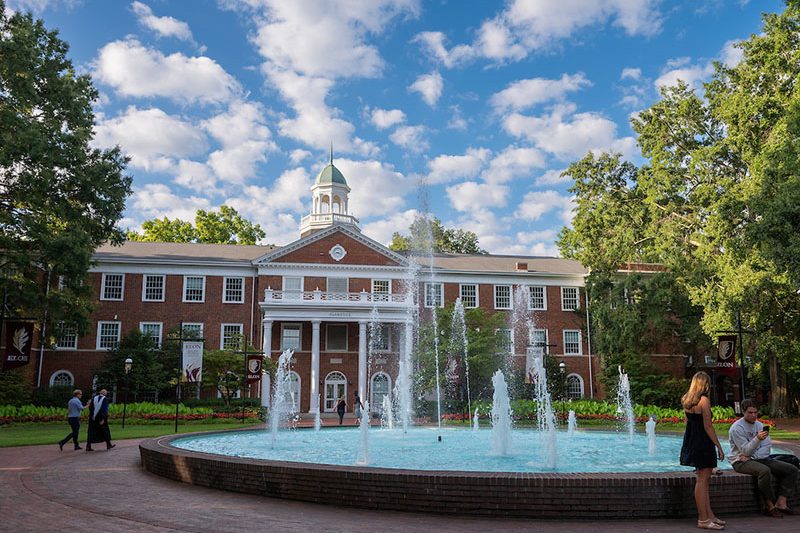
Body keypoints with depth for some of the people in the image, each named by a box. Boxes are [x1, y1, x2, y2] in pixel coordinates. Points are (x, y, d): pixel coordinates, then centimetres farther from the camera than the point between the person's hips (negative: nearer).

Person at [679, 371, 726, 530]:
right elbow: (708, 426, -16)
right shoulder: (704, 400, -14)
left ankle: (709, 516, 20)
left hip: (692, 442, 8)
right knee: (702, 480, -4)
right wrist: (719, 447, -11)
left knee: (703, 479, 14)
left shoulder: (686, 400, 10)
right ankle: (703, 520, 0)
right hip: (703, 443, -8)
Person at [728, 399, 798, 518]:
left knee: (792, 470, -6)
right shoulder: (736, 428, -11)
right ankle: (770, 506, -21)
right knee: (765, 470, -37)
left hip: (760, 459, 7)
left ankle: (781, 503, -13)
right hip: (741, 462, -7)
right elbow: (746, 451, -17)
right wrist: (757, 439, -35)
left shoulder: (760, 425, 11)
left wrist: (751, 455, -15)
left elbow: (767, 448, 2)